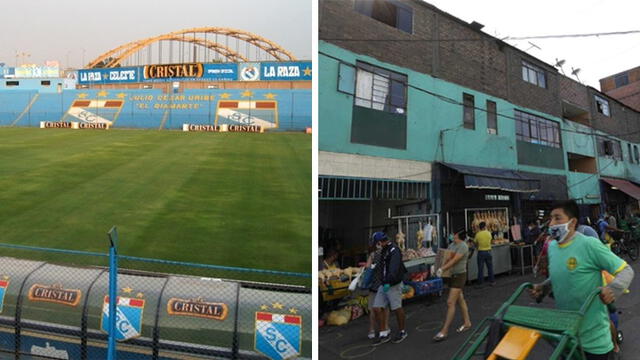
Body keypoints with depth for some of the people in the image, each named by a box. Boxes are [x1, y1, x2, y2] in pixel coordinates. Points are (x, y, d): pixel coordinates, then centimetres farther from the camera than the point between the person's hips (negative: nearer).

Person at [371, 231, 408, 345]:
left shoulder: (394, 251, -16)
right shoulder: (383, 251, 13)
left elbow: (394, 269, -29)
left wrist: (388, 282, -37)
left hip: (394, 285, -8)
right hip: (383, 285, 8)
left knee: (397, 308, 4)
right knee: (377, 308, 3)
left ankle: (402, 331, 25)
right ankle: (384, 334, 12)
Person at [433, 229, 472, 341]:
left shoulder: (463, 246, -17)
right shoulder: (452, 245, 9)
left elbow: (454, 261, -22)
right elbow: (447, 258, 10)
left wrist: (442, 269, -22)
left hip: (459, 276, -9)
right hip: (452, 276, 9)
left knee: (450, 303, -10)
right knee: (460, 300, 19)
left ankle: (444, 331, -7)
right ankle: (467, 323, 34)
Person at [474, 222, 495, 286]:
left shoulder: (477, 234, -9)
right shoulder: (489, 233, -4)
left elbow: (475, 243, -1)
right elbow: (490, 240, 12)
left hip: (481, 252, -1)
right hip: (488, 251, 1)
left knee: (480, 268, 5)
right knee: (490, 267, 13)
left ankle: (480, 282, 9)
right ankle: (492, 281, 20)